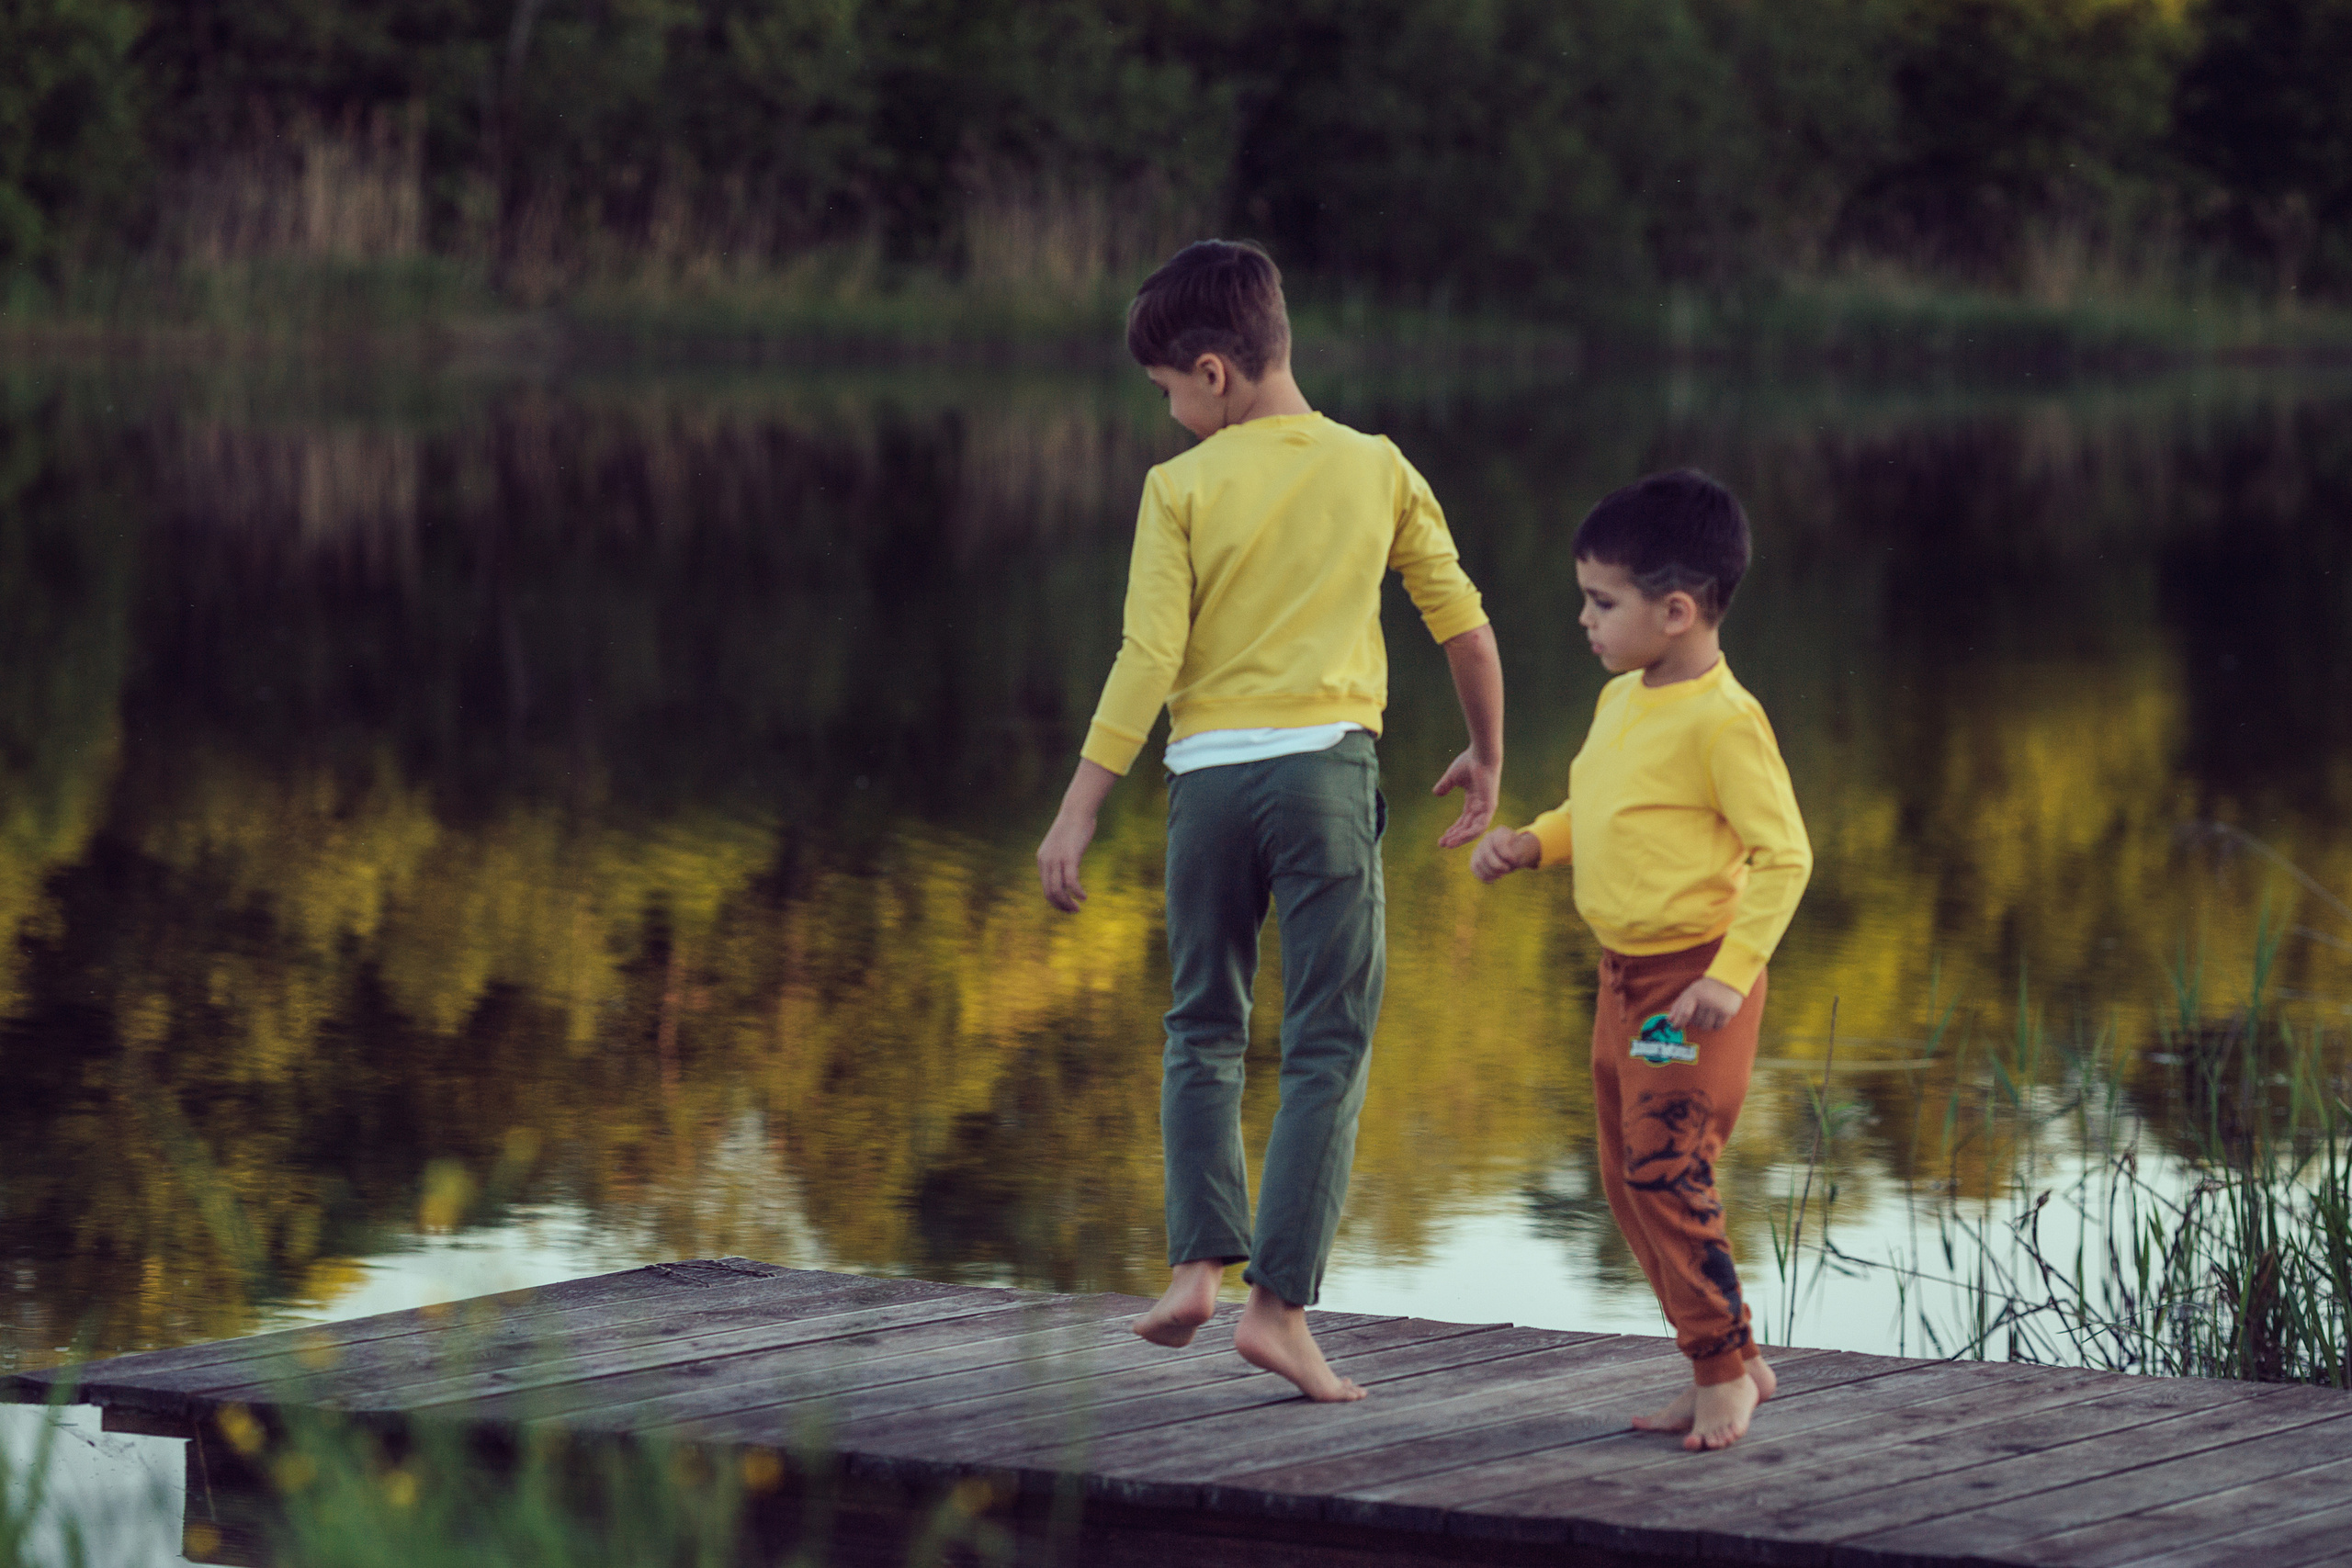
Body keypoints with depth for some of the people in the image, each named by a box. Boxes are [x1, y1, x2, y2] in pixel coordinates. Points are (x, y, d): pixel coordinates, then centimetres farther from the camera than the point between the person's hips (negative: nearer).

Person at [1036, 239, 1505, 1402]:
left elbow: (1147, 663, -7)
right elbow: (1465, 625, 8)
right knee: (1327, 1049, 2)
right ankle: (1280, 1303, -5)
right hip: (1328, 765, 0)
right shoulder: (1377, 470, 5)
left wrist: (1078, 813, -4)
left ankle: (1200, 1260, 2)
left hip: (1210, 773, 0)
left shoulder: (1182, 488, -2)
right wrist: (1486, 757, 23)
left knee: (1202, 1032, 16)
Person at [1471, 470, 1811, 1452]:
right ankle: (1730, 1363, 20)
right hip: (1624, 975, 10)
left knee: (1666, 1170, -13)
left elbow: (1784, 854, -19)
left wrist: (1731, 973, -25)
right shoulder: (1620, 700, 10)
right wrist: (1532, 844, 7)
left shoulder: (1723, 719, -18)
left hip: (1692, 980, -10)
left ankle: (1724, 1367, 1)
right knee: (1628, 1179, 11)